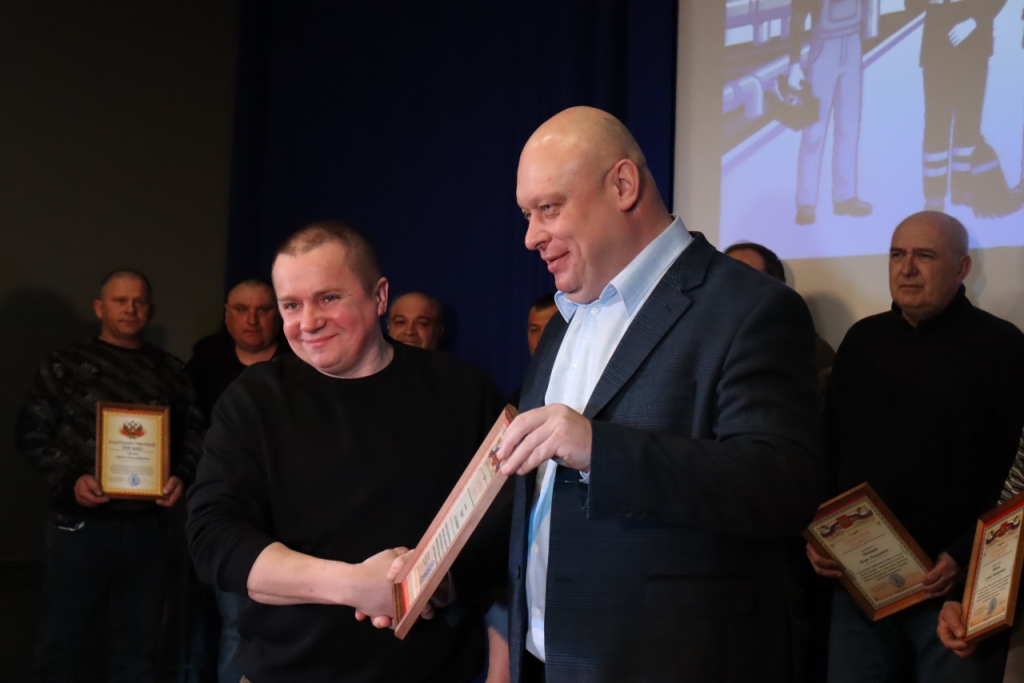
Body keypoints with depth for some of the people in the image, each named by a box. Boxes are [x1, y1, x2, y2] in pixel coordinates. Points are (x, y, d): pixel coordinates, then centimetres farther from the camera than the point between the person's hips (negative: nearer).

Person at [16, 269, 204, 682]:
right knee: (61, 641, 6)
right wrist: (69, 480, -15)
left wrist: (181, 477, -9)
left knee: (139, 644, 13)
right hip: (80, 523, -2)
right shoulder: (66, 365, 4)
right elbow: (32, 432, -1)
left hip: (147, 525, 3)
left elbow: (193, 433, 9)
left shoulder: (170, 371, 11)